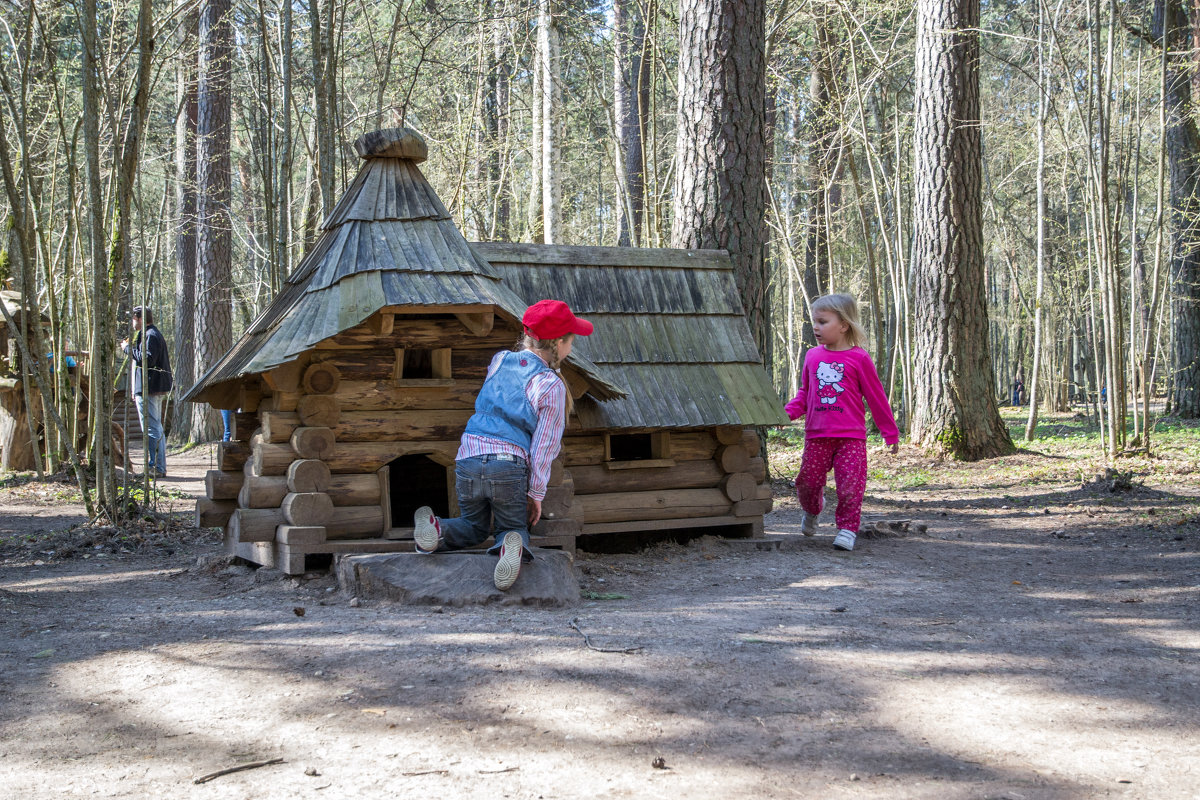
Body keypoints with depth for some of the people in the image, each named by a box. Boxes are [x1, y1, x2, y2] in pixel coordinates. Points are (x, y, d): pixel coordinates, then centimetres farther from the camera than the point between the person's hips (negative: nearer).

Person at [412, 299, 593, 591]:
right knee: (513, 527, 19)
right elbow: (544, 446, -3)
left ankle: (436, 529, -9)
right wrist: (536, 493, 4)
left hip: (469, 459, 4)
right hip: (510, 465, -4)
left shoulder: (499, 360, 10)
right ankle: (512, 547, -20)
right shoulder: (552, 386, -3)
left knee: (474, 528, 25)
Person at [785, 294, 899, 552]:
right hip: (816, 434, 3)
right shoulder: (812, 356, 9)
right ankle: (811, 511, 36)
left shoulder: (858, 358, -3)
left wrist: (890, 433, 7)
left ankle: (847, 528, 7)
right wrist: (788, 412, 0)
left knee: (850, 484, -7)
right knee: (807, 481, 6)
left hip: (851, 435, -3)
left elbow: (876, 397, 3)